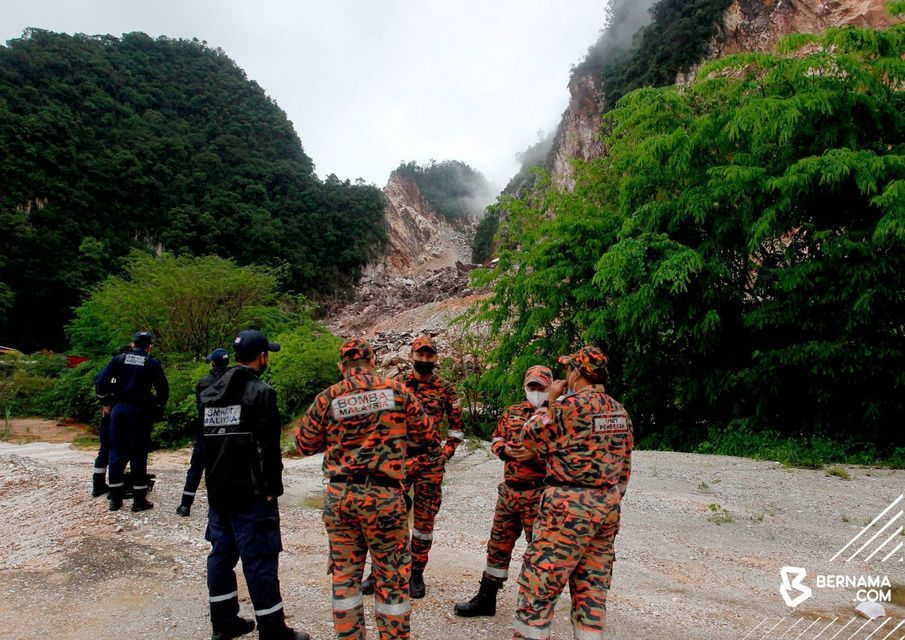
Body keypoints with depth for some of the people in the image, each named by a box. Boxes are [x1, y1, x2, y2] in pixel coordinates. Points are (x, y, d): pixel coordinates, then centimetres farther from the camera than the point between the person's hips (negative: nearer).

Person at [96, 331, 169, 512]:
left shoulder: (119, 359, 6)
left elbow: (102, 380, 0)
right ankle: (139, 500, 7)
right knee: (138, 455, 3)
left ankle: (115, 499, 15)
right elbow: (163, 388, -7)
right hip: (139, 411, -3)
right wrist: (159, 406, 7)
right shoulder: (152, 363, -1)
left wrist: (105, 402, 11)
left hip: (118, 409, 3)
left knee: (117, 453, 10)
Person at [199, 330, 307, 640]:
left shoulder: (211, 392, 10)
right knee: (259, 559, -1)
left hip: (218, 491, 8)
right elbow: (268, 445, -18)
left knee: (222, 553, 16)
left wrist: (215, 481, 19)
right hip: (251, 492, -8)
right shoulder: (260, 392, -15)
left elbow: (205, 440, 14)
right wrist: (273, 487, -11)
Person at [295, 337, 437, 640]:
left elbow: (304, 445, 12)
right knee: (392, 576, 10)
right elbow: (426, 436, 5)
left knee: (345, 572, 16)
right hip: (384, 495, -2)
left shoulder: (326, 398, 1)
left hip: (338, 496, 3)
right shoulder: (396, 390, -2)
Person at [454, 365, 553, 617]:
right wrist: (506, 450, -5)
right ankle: (486, 599, 29)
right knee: (498, 545, 15)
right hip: (509, 490, 6)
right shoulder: (513, 412, 10)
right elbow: (496, 438, 16)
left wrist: (535, 455, -24)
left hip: (539, 494, -5)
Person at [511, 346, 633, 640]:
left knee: (538, 585, 2)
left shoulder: (569, 406, -15)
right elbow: (625, 465, 15)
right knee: (592, 588, 16)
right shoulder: (620, 411, 8)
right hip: (608, 508, 8)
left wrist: (551, 402, 5)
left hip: (569, 507, -8)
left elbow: (530, 438, -2)